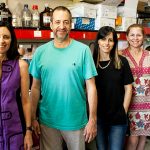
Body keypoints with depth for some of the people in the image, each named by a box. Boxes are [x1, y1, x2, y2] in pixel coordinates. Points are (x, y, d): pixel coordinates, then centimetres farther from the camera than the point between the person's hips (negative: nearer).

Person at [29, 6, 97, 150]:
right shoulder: (40, 52, -2)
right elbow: (35, 88, 2)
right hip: (47, 121, 2)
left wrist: (92, 119, -8)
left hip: (76, 120, -1)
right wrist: (33, 118, 2)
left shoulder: (83, 50, -9)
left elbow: (91, 87, -7)